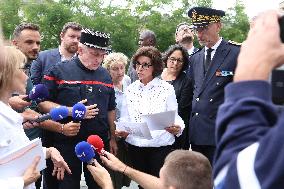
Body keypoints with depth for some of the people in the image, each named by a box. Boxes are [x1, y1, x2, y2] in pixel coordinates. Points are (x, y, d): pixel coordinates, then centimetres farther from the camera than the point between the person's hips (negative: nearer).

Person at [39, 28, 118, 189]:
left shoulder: (106, 75, 10)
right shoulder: (59, 71, -5)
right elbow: (43, 103, -9)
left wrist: (113, 138, 14)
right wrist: (72, 111, -18)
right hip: (67, 143, -4)